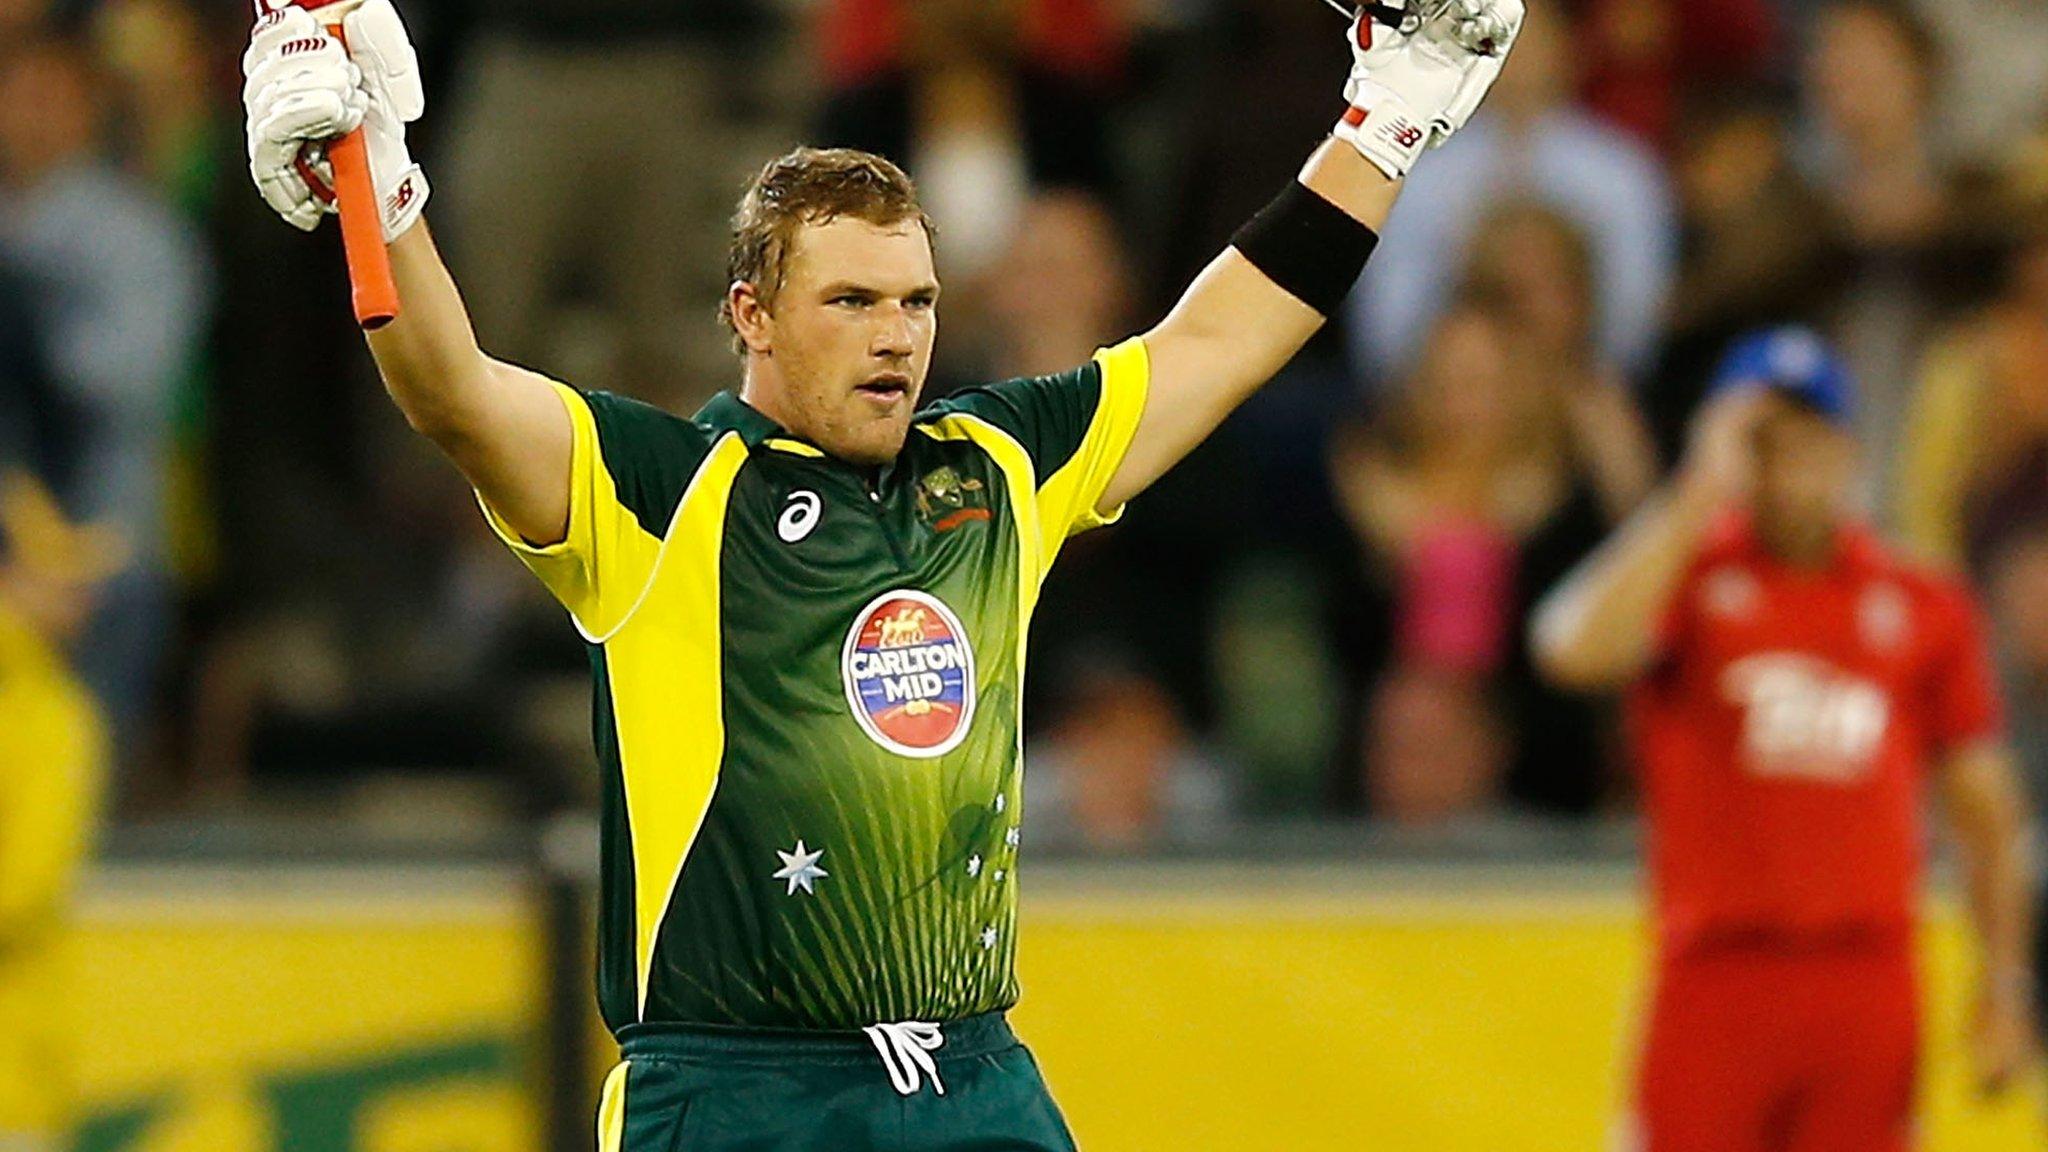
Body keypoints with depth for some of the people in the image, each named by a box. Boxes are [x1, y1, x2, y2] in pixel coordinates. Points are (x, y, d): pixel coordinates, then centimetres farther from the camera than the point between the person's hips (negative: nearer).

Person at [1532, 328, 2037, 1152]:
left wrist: (2004, 987, 6)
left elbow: (1987, 815, 14)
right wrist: (1703, 492, -15)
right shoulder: (1688, 577, 5)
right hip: (1715, 981, -2)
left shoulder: (1926, 609, 10)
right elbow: (1581, 650, -18)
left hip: (1870, 983, 2)